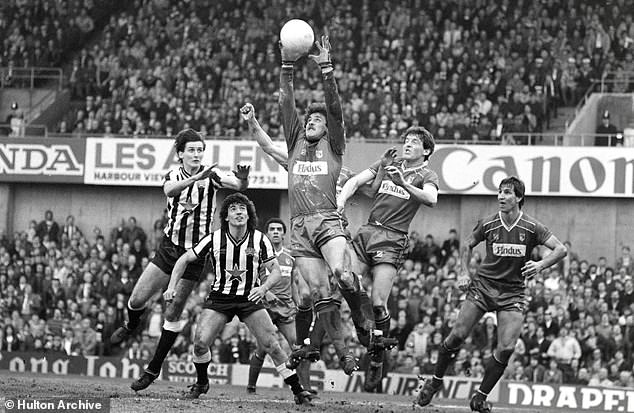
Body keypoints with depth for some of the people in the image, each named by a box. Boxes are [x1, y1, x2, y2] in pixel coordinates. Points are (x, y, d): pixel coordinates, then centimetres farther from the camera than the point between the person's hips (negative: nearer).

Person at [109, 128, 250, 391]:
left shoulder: (211, 175, -7)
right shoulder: (173, 175, -1)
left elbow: (238, 185, -22)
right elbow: (169, 191, -25)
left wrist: (243, 180, -46)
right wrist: (194, 179, -43)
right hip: (168, 248, 3)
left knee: (172, 314, -1)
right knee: (137, 300, -1)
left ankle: (154, 369, 10)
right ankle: (131, 326, 35)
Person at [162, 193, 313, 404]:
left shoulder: (260, 240, -9)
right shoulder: (214, 239, -9)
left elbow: (276, 271, -3)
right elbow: (184, 260, 2)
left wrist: (264, 287, -24)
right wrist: (172, 287, -10)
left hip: (250, 299, 0)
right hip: (219, 298, 0)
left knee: (270, 344, -14)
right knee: (200, 343, -15)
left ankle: (297, 389, -3)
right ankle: (201, 383, 14)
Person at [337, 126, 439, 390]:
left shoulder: (426, 176, 5)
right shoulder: (387, 164, 19)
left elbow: (431, 199, -16)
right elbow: (357, 181, 10)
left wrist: (404, 184, -30)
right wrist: (341, 200, -10)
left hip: (392, 240, -4)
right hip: (368, 231, 4)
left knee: (378, 303, -13)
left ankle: (377, 361, 0)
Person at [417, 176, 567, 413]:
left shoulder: (531, 228, -7)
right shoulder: (487, 224, -2)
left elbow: (560, 249, -8)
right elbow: (468, 245, 16)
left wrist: (540, 265, -25)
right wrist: (464, 273, 4)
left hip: (513, 293, -1)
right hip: (483, 286, 1)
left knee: (506, 348, -13)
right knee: (457, 335, -8)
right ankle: (435, 381, 14)